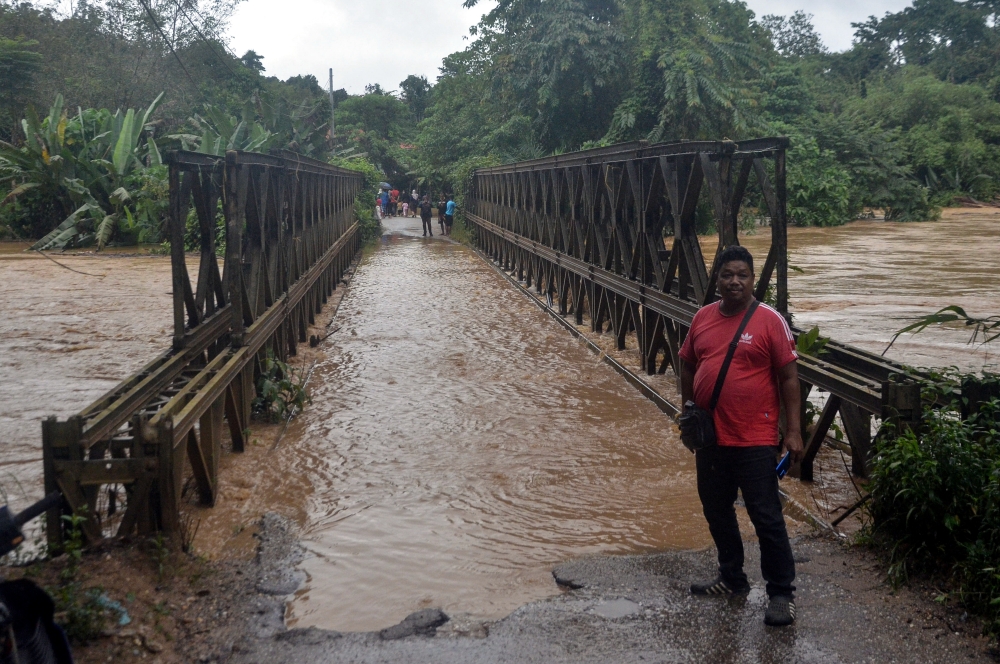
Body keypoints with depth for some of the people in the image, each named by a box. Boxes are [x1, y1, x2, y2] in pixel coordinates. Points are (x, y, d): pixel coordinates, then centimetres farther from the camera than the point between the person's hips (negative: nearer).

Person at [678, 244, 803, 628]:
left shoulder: (769, 321, -9)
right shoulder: (702, 318, 6)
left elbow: (789, 377, -8)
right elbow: (688, 368, 16)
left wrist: (793, 430, -11)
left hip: (754, 439, -6)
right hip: (710, 437, 6)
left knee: (766, 517, -1)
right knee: (716, 511, 18)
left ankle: (781, 593, 13)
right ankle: (732, 578, 36)